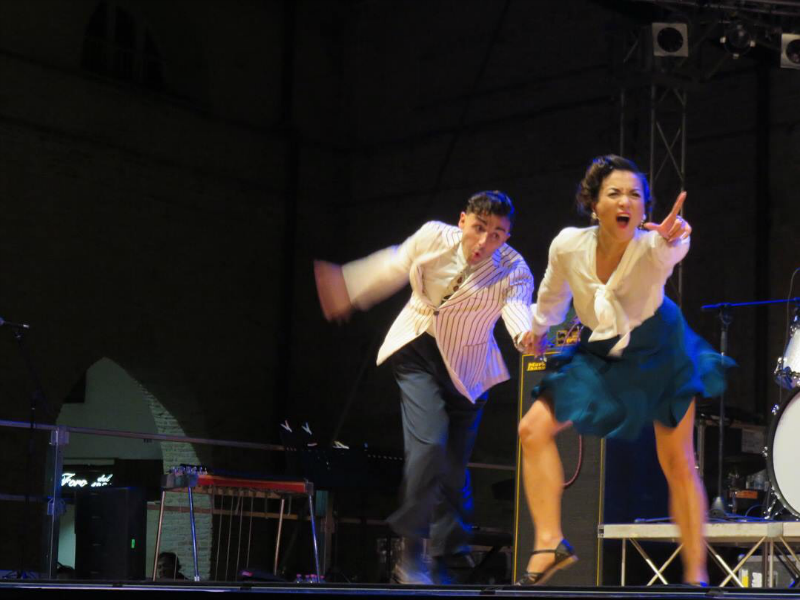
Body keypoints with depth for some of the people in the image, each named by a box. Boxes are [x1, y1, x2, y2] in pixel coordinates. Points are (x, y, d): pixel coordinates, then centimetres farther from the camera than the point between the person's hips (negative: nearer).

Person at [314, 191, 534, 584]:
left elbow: (518, 307, -36)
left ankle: (443, 562, 22)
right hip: (417, 351, 0)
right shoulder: (433, 237, -11)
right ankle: (410, 550, -8)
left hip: (465, 368, 0)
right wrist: (349, 292, 13)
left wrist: (527, 335, -58)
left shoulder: (513, 269, -17)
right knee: (429, 444, -20)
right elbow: (393, 268, 7)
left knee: (453, 467, 5)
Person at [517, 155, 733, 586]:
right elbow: (553, 292, 2)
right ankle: (549, 544, -7)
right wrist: (538, 330, 19)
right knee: (533, 429, -11)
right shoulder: (568, 245, -21)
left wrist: (673, 238, -79)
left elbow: (672, 250, -56)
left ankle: (696, 575, 7)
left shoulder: (651, 247, -30)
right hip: (600, 355, 3)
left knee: (677, 463, -4)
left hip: (659, 353, -3)